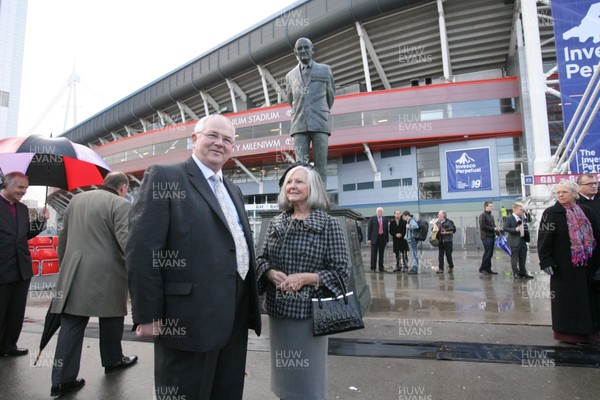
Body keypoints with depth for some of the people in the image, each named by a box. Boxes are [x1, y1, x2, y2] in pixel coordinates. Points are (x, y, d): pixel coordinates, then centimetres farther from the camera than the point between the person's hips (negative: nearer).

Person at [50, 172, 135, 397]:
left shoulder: (76, 200, 14)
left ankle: (62, 379, 11)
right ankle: (112, 361, 32)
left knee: (71, 326, 9)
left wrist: (65, 268, 27)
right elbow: (126, 243, -18)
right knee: (110, 321, 14)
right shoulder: (120, 204, -10)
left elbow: (63, 238, 19)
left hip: (74, 274, 6)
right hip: (107, 275, -5)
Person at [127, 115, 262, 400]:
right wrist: (147, 316, -14)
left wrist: (250, 306, 15)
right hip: (190, 320, -7)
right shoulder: (164, 178, -6)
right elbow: (142, 251, -13)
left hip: (235, 319, 7)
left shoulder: (233, 190, 16)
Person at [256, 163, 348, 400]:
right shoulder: (276, 223, 5)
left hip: (309, 311, -4)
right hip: (277, 309, 5)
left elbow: (340, 272, -9)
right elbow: (261, 258, 11)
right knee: (284, 375, 19)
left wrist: (305, 278, -20)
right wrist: (270, 273, -10)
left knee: (308, 379, 10)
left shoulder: (328, 224, -8)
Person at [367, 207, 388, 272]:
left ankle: (381, 267, 15)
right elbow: (369, 229, 0)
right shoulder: (372, 219, 3)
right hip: (374, 238, -3)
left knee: (381, 254, 8)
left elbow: (386, 230, 10)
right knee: (374, 254, -1)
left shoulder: (385, 219, 11)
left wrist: (387, 239, 7)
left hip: (383, 238, 3)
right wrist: (369, 239, -6)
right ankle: (373, 268, 4)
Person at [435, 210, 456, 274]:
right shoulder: (437, 223, 9)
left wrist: (446, 232, -14)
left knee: (448, 254, 2)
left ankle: (451, 267, 22)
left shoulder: (449, 222, -4)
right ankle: (441, 268, 7)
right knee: (440, 255, 3)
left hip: (447, 241, -4)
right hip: (440, 241, 4)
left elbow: (453, 230, -6)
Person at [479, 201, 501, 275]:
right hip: (486, 237, -8)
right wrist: (493, 228, -12)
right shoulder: (482, 215, -7)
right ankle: (482, 269, -1)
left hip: (491, 236, 8)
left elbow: (493, 225, 19)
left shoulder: (491, 216, 19)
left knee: (490, 254, 9)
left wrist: (497, 229, 2)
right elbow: (483, 226, -15)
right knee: (487, 253, -8)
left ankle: (488, 269, 15)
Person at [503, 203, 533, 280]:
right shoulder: (510, 219, -8)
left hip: (523, 240, 7)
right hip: (515, 241, -7)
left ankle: (523, 272, 24)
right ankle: (515, 274, 8)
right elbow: (505, 228, -15)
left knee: (523, 258, 13)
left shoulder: (522, 218, 14)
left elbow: (525, 227, 26)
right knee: (514, 258, 0)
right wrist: (515, 229, -24)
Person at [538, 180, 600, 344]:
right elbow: (544, 239, -10)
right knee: (567, 300, 1)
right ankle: (568, 333, 14)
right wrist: (546, 261, -17)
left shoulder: (586, 212, 7)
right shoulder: (551, 213, -6)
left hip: (586, 266, 5)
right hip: (563, 267, -4)